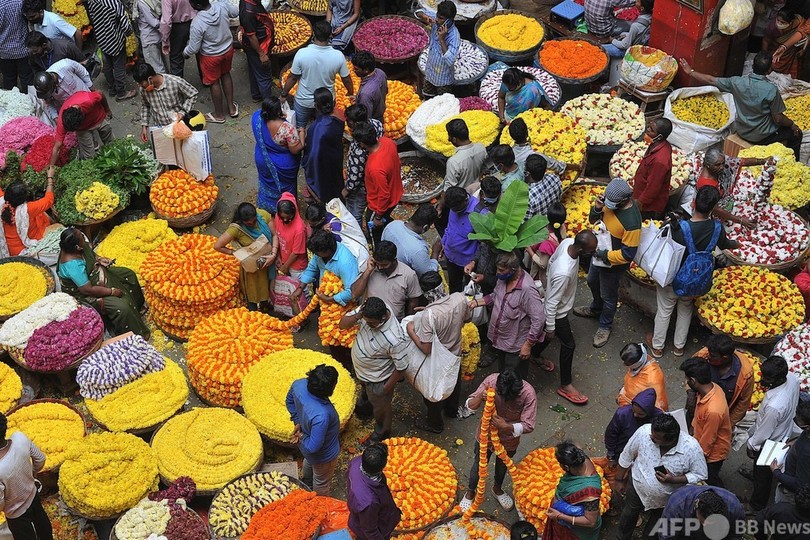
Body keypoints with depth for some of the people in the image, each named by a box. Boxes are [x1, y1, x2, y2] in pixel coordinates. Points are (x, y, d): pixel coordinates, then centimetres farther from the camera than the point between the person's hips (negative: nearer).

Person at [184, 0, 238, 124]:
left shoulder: (197, 23, -33)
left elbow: (194, 48, -21)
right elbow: (236, 12, 2)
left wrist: (185, 53, 0)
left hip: (211, 56, -5)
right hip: (228, 49, 5)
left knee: (214, 82, 16)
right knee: (226, 74, 28)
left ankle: (219, 115, 34)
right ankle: (231, 107, 40)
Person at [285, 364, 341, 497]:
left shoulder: (299, 384, -28)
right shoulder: (321, 416, -48)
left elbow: (290, 401, -4)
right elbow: (313, 447, -34)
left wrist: (298, 422, -1)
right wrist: (302, 438, -16)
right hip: (323, 455, -7)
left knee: (308, 463, 40)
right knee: (321, 483, 26)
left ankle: (305, 487, 70)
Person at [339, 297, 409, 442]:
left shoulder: (395, 340, -44)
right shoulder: (369, 312, -27)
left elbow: (401, 368, -28)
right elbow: (342, 324, -19)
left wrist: (387, 388, -14)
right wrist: (358, 316, -39)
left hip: (377, 380, -5)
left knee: (380, 407, 25)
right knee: (366, 392, 38)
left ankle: (382, 433, 53)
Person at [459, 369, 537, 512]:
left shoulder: (528, 393, -34)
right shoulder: (491, 381, -31)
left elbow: (528, 425, -28)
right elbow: (469, 405, -22)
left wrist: (506, 427, -44)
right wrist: (480, 397, -45)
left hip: (509, 440, 0)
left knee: (502, 465, 29)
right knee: (479, 465, 23)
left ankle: (497, 489, 59)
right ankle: (470, 492, 51)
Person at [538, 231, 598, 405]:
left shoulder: (567, 242, -22)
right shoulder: (564, 273, -45)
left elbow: (551, 261, 1)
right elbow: (552, 303, -31)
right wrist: (550, 328, -18)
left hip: (561, 304, 8)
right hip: (557, 312, -8)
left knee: (547, 335, 31)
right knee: (568, 345, 10)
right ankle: (565, 385, 29)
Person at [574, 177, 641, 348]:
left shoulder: (632, 222, -39)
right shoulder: (611, 201, -17)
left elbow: (628, 254, -30)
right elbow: (593, 220, -3)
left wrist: (605, 255, -25)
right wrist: (597, 209, -24)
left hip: (613, 264, -8)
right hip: (599, 255, 8)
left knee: (608, 296, 18)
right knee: (593, 283, 32)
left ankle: (605, 326, 44)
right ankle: (596, 309, 61)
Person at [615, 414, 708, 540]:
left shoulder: (692, 448, -35)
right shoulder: (644, 432, -32)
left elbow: (700, 475, -18)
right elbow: (626, 457, -13)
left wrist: (674, 480, -33)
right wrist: (621, 481, 1)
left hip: (666, 499, -1)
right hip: (637, 487, 1)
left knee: (657, 521, 27)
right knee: (629, 514, 27)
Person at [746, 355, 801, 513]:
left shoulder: (774, 406, -46)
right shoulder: (792, 378, -25)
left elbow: (763, 434, -26)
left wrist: (750, 445, -9)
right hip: (785, 433, 7)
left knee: (762, 476, 22)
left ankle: (757, 506, 47)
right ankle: (755, 473, 67)